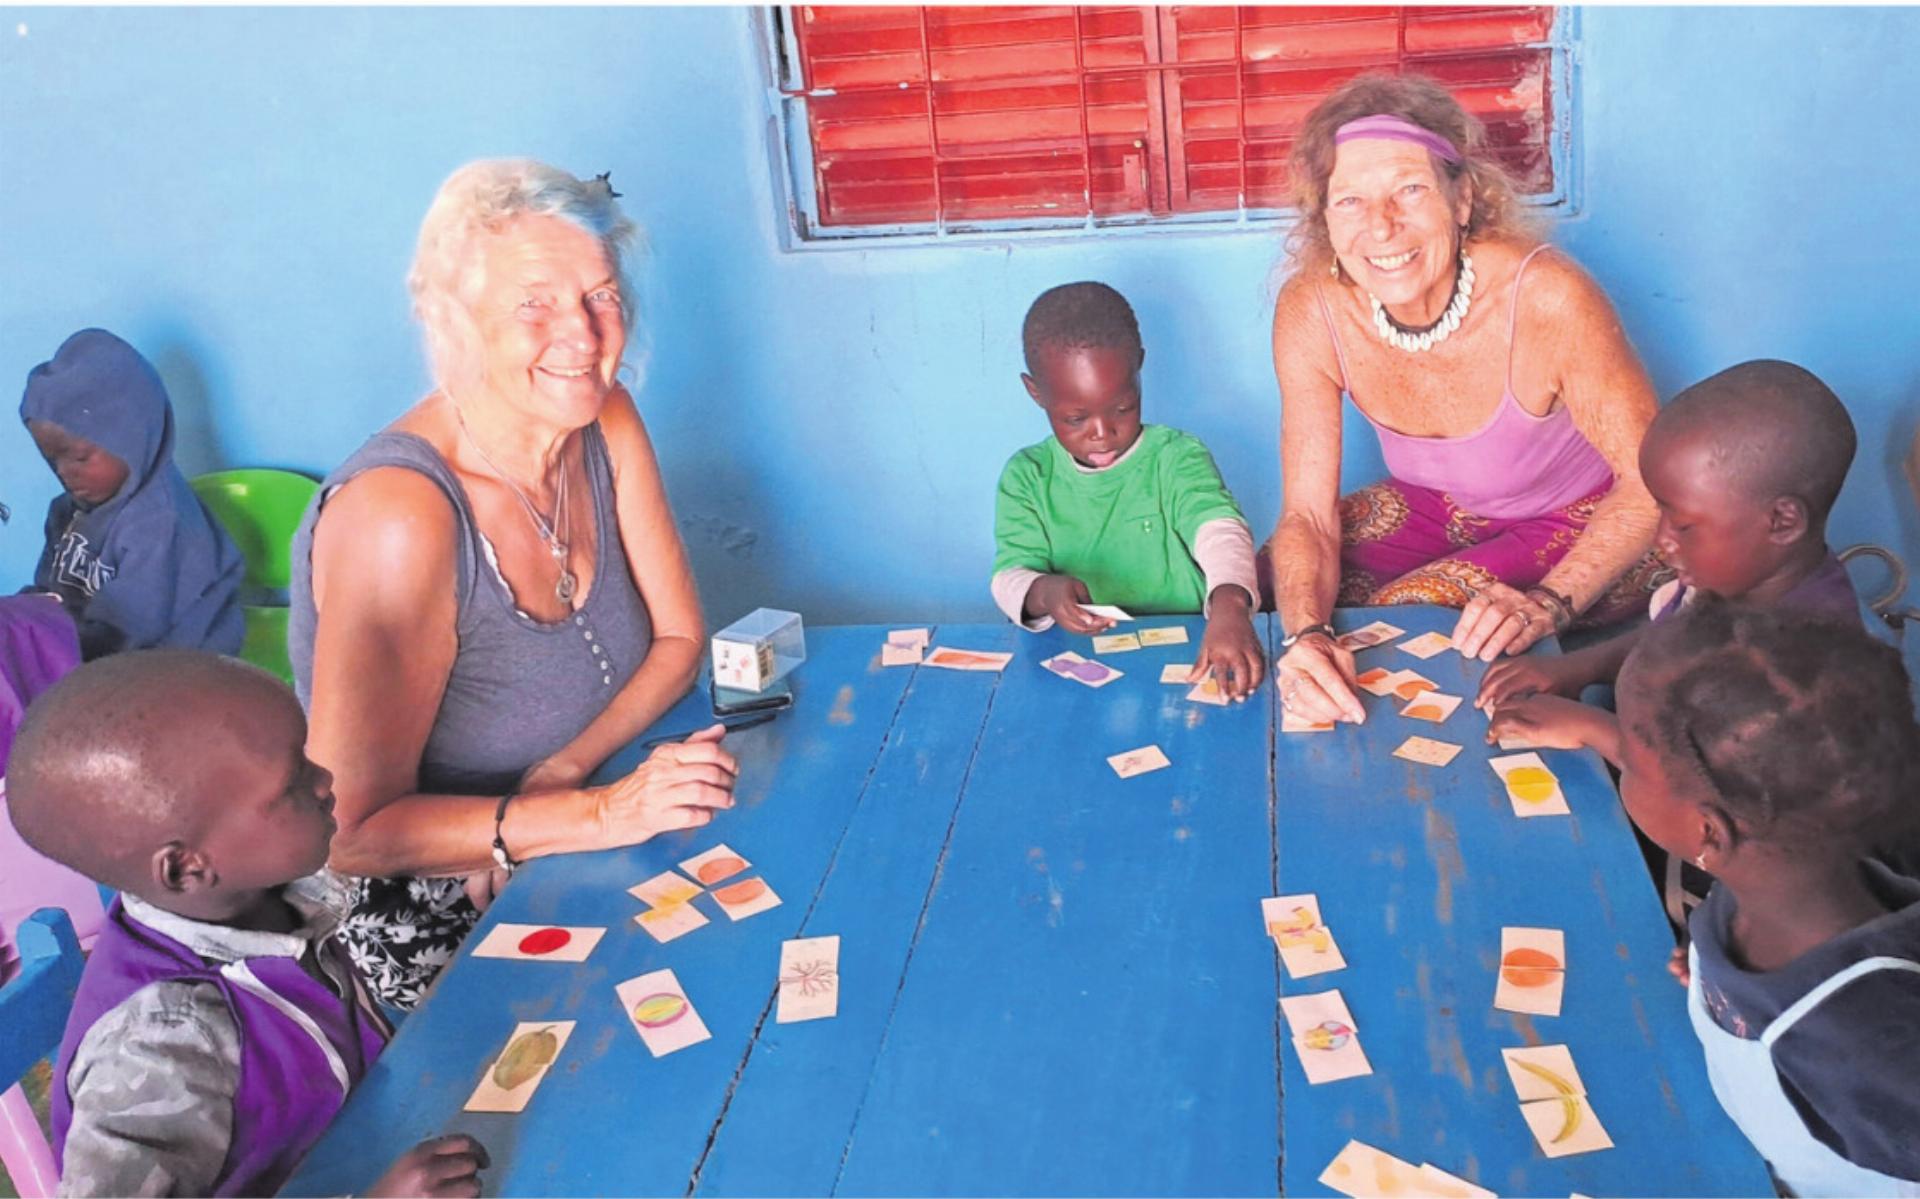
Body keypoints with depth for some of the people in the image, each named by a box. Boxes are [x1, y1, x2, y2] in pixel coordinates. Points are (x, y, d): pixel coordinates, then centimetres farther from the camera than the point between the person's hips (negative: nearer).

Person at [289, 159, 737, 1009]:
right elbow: (352, 832, -26)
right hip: (439, 929, -6)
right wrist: (596, 812, -35)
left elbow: (678, 637, 2)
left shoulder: (605, 424, -7)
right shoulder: (399, 515, -28)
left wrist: (565, 769, -15)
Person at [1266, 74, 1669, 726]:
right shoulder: (1310, 314, -21)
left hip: (1584, 526, -4)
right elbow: (1308, 516, -18)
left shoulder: (1549, 299, -33)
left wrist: (1548, 603, -38)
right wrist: (1305, 634, -39)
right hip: (1436, 508, 4)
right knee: (1268, 590, -11)